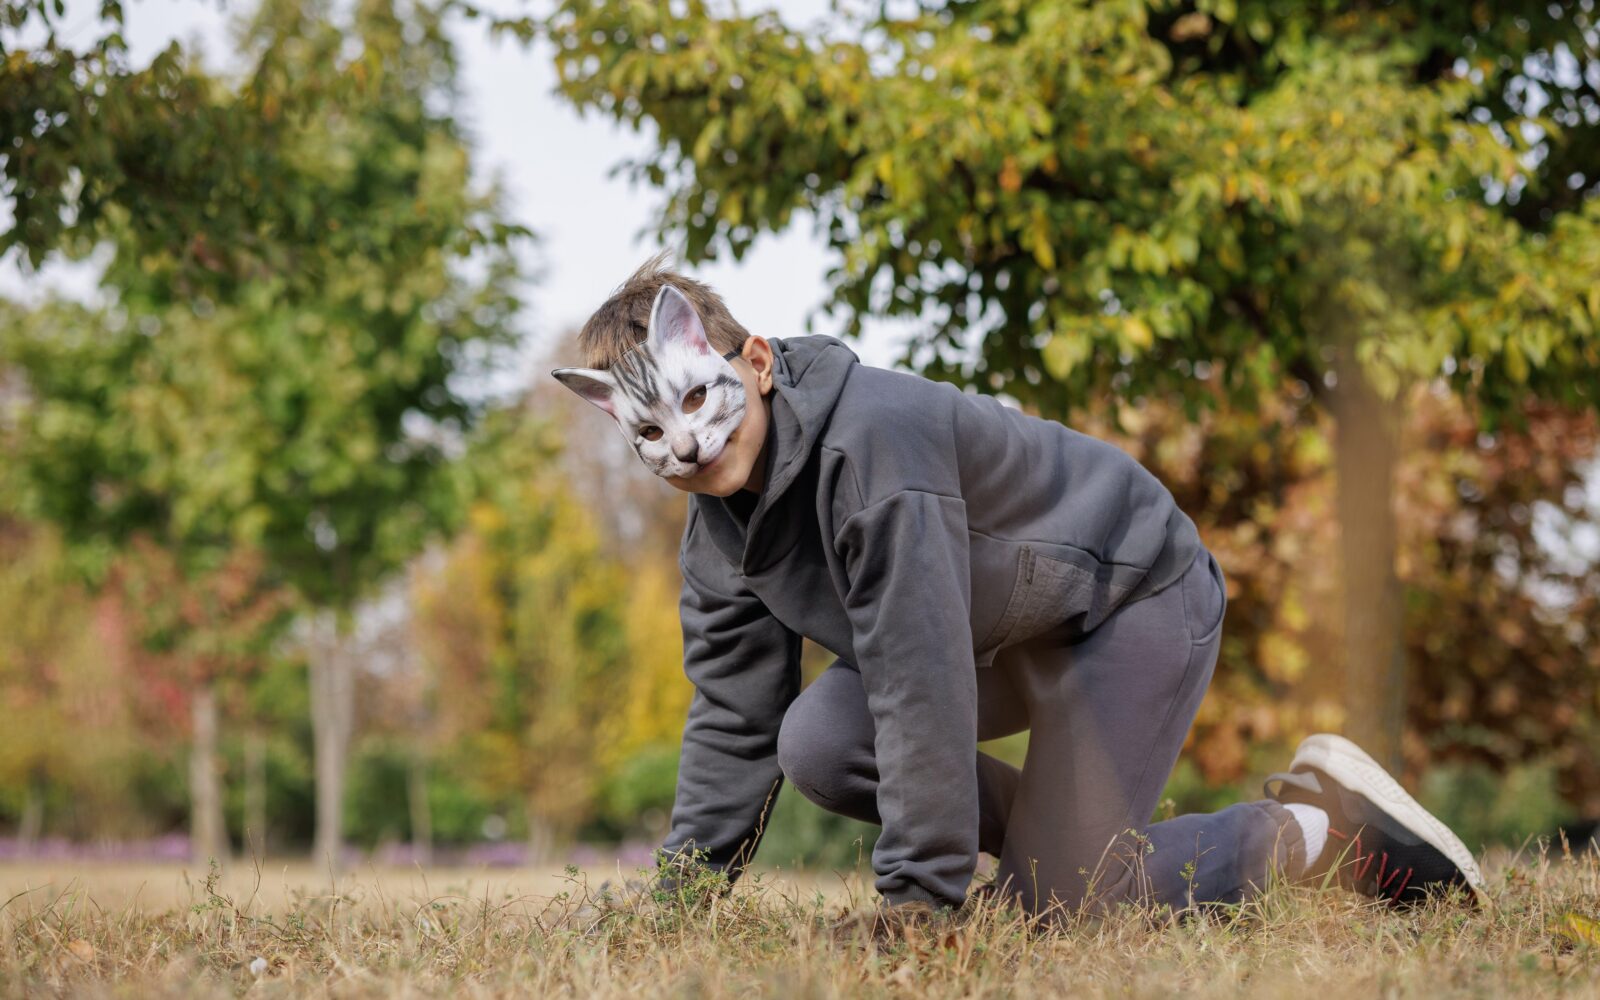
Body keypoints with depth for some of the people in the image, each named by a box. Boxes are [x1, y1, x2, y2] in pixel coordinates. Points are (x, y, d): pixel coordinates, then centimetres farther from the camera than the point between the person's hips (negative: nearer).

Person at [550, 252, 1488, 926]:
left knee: (1047, 912, -13)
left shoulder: (872, 437, -34)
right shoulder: (719, 529, -5)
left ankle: (1320, 831, 5)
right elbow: (734, 717, 1)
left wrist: (918, 905, -34)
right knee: (817, 744, -12)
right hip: (1015, 633, 9)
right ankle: (1079, 835, 5)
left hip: (1137, 594, -8)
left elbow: (919, 684, -36)